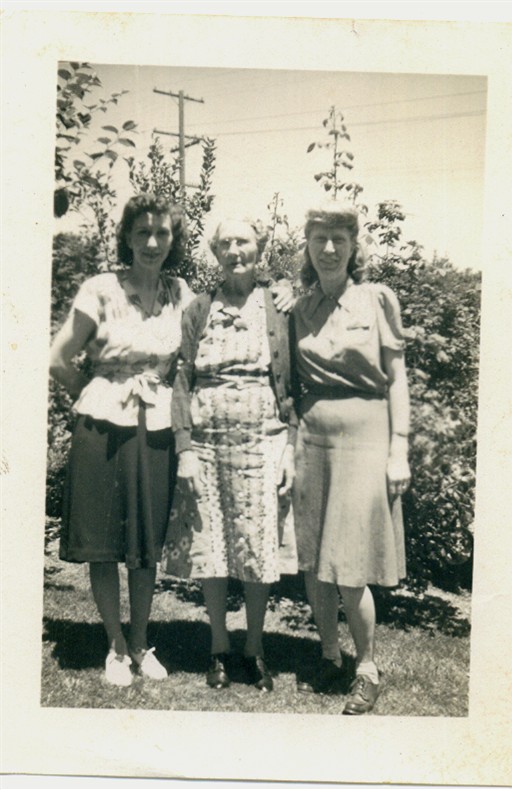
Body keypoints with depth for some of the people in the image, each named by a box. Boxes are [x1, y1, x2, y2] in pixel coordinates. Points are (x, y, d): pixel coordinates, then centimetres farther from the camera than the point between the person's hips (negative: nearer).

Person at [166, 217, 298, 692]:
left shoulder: (276, 310, 5)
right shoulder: (198, 311, 7)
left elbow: (289, 384, 4)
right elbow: (182, 381, 4)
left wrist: (289, 449, -2)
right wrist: (185, 448, -4)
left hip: (261, 443, -1)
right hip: (207, 443, 1)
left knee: (260, 550, 3)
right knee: (209, 549, 6)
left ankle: (254, 649, 21)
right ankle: (219, 648, 23)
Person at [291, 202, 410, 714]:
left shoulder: (377, 300, 1)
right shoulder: (299, 311, 10)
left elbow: (396, 379, 0)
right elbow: (293, 387, 14)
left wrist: (399, 452, -5)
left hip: (363, 436, -4)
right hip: (311, 438, 4)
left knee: (349, 568, -4)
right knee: (312, 561, 7)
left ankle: (367, 668, 14)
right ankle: (329, 658, 25)